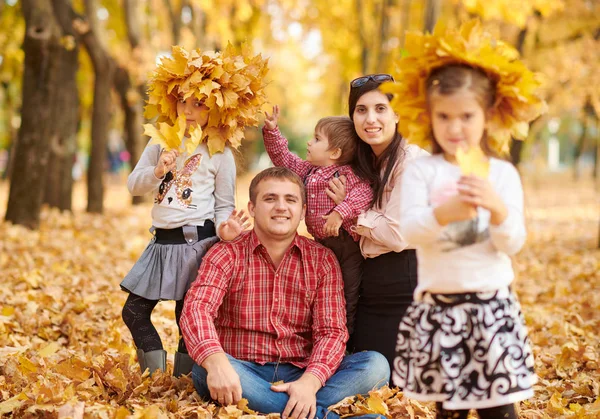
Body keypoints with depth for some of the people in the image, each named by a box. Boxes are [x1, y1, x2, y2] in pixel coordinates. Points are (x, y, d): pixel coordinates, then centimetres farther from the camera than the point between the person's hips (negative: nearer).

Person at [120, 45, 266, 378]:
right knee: (134, 312, 6)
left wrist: (223, 228, -22)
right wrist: (157, 171, -14)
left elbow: (225, 206, -1)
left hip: (197, 242, -5)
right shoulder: (161, 141, 7)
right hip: (162, 242, 5)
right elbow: (133, 185, 6)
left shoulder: (220, 153, -4)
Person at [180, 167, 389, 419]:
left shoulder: (323, 261, 5)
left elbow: (331, 331, -5)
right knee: (204, 369, -34)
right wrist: (216, 362, -39)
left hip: (302, 376, 1)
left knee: (376, 365, -20)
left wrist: (309, 382, -26)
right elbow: (196, 308, -17)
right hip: (245, 374, -1)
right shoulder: (226, 255, 0)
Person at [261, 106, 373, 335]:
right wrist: (272, 131, 8)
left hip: (349, 244, -8)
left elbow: (365, 192, -31)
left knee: (349, 299, 0)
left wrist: (340, 213, -38)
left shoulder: (347, 174, -17)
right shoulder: (308, 170, 7)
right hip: (322, 244, 8)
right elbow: (284, 158, 17)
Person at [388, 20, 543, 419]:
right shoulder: (422, 170, -3)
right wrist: (445, 213, -33)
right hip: (439, 306, 0)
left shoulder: (502, 174, 0)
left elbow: (513, 244, -6)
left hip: (493, 305, 0)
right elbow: (408, 230, -15)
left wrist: (497, 207, -25)